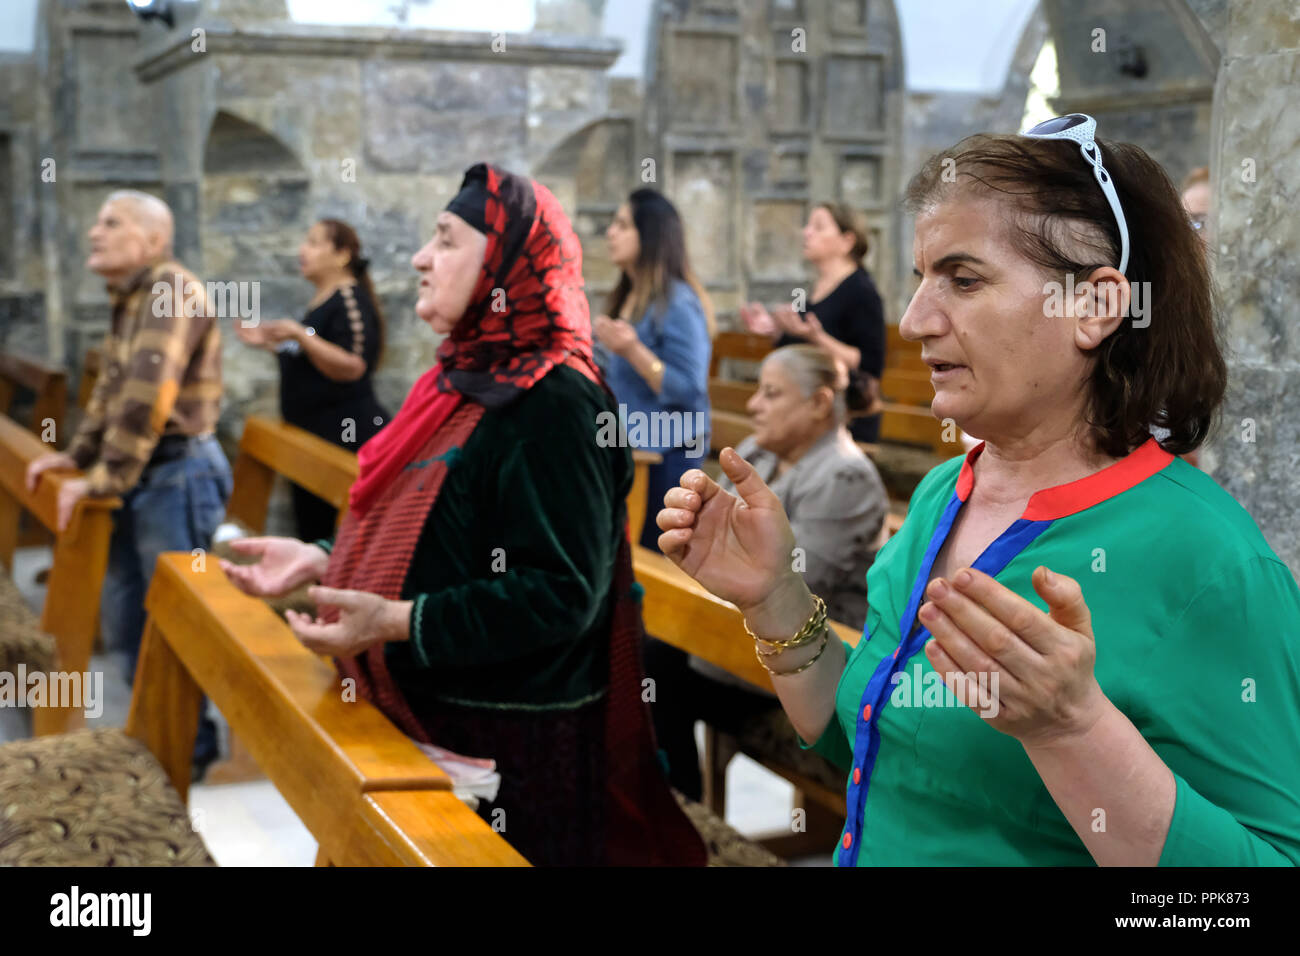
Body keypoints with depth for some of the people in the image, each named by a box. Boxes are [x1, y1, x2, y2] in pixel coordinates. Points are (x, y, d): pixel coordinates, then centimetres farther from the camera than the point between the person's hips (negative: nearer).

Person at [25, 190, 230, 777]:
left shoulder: (171, 291, -17)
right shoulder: (129, 298, 15)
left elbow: (146, 396, -24)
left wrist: (103, 480, -20)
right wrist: (77, 454, 16)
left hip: (178, 472, -10)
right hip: (144, 476, 10)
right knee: (123, 618, 16)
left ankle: (191, 750, 13)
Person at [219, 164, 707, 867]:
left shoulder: (553, 407, -19)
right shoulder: (472, 379, 11)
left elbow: (558, 593, -24)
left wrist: (398, 622, -28)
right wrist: (321, 560, 8)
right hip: (425, 717, 9)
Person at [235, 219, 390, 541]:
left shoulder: (351, 300, -12)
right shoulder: (321, 301, 18)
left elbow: (351, 367, -23)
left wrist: (298, 334, -26)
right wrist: (269, 343, 18)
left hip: (343, 436, -10)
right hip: (309, 431, 10)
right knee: (308, 527, 12)